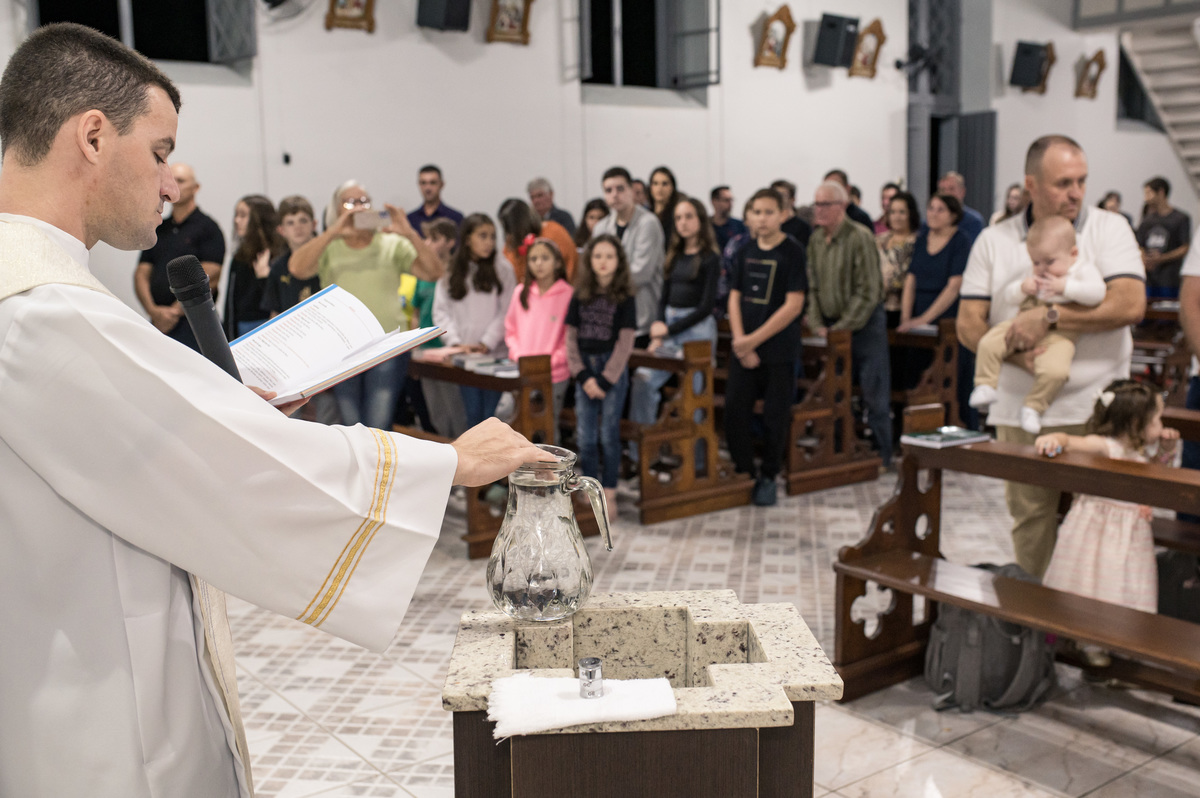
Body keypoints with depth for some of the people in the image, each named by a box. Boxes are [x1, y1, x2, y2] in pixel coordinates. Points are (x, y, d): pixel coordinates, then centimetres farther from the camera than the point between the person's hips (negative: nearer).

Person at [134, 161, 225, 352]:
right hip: (159, 322, 6)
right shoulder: (157, 230, 17)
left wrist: (175, 311, -13)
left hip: (193, 321, -5)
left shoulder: (207, 227, 0)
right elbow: (141, 274, 11)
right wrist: (154, 311, -6)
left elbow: (209, 278, -9)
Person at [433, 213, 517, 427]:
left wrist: (486, 343, -9)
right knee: (473, 413, 3)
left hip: (495, 353, -1)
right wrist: (455, 343, -7)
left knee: (492, 415, -4)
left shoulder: (502, 268, 2)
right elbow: (441, 312, 5)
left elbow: (506, 311, -2)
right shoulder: (450, 272, 8)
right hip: (464, 354, 2)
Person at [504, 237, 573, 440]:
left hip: (554, 376, -4)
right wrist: (518, 355, -1)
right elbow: (510, 329, 14)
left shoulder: (568, 294, -6)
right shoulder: (521, 292, 7)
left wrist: (549, 362, -13)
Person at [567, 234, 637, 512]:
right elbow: (571, 338, 4)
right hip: (585, 371, 3)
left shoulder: (625, 298, -2)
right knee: (585, 437, 3)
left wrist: (604, 381, -11)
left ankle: (609, 494, 10)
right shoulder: (580, 296, 6)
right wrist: (583, 376, -7)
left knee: (609, 435, 0)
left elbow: (625, 343, -6)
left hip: (613, 370, -3)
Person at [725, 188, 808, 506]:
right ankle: (744, 473, 20)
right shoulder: (745, 252, 7)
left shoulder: (792, 251, -7)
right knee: (734, 414, 3)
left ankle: (768, 477, 20)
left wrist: (755, 339, -13)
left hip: (779, 351, -4)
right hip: (744, 349, 4)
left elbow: (793, 305, -12)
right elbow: (735, 298, 8)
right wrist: (740, 341, -7)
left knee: (775, 418, 4)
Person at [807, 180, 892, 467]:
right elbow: (812, 287, 9)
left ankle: (881, 457, 9)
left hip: (864, 325, -6)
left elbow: (868, 291, -15)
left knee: (874, 395, -1)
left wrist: (842, 327, -16)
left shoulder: (860, 237, -13)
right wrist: (817, 325, -3)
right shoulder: (816, 240, 7)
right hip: (831, 327, 6)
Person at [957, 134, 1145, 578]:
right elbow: (968, 325, 1)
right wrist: (1018, 353, -16)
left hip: (1094, 410, -2)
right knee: (1029, 519, 10)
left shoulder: (1109, 228, 2)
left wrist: (1048, 316, -18)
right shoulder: (994, 241, 7)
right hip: (1018, 408, 2)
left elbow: (1130, 304, -13)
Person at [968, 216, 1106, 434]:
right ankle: (985, 385, -2)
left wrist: (1065, 286, -20)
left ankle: (1034, 407, -11)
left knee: (1054, 370, -32)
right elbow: (1009, 295, 16)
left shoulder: (1084, 270, 1)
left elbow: (1097, 293, -17)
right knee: (989, 343, -15)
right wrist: (1022, 287, -5)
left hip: (1058, 335, -5)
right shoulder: (1034, 275, 17)